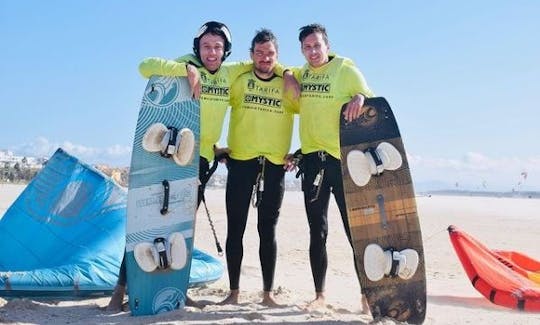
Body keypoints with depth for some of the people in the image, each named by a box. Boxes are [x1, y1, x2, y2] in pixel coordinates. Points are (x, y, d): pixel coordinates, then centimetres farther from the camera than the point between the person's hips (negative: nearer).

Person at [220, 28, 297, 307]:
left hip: (275, 165, 0)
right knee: (235, 228, 2)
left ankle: (268, 293, 13)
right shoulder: (239, 81, 6)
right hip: (240, 161, 0)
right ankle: (233, 291, 13)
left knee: (268, 230, 6)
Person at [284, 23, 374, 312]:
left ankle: (367, 296, 7)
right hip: (313, 158, 5)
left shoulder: (346, 69, -2)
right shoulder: (302, 72, 12)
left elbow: (371, 99, -2)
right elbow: (286, 73, 33)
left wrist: (359, 98, -25)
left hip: (343, 158, -4)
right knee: (317, 232, 9)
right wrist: (287, 76, 10)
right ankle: (319, 295, 19)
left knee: (355, 230, -3)